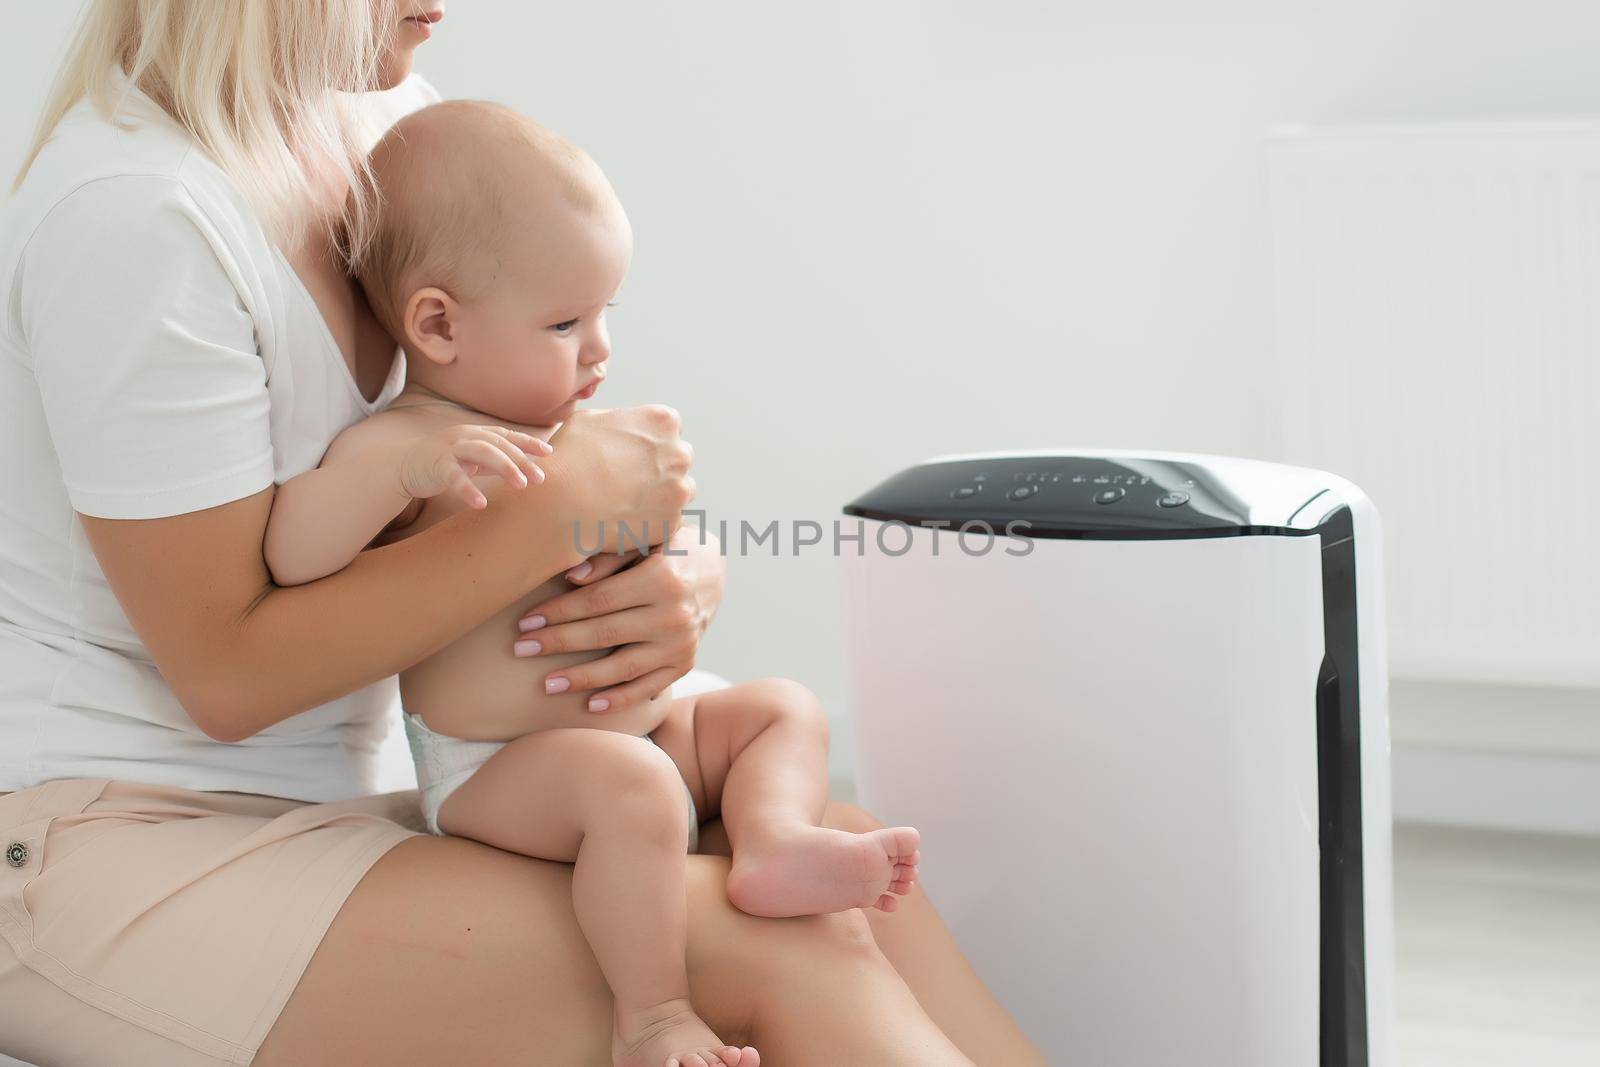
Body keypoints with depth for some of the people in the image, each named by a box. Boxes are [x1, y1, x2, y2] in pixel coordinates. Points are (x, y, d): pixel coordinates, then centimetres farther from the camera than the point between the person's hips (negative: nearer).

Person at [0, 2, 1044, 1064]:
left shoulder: (388, 121, 5)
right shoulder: (136, 213, -21)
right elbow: (227, 670, -21)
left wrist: (683, 575, -11)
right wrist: (565, 505, -20)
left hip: (324, 795, 9)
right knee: (773, 956, -21)